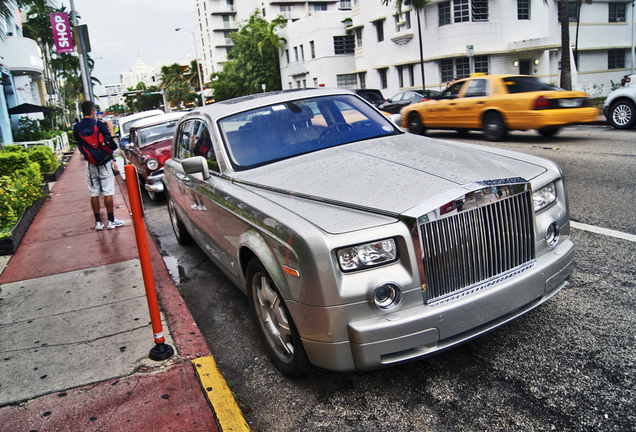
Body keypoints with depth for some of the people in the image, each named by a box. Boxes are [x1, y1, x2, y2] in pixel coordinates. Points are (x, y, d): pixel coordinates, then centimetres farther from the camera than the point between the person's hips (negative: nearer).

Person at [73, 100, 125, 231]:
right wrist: (110, 127, 8)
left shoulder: (77, 127, 0)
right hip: (103, 163, -4)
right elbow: (111, 140, -5)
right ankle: (111, 221, 6)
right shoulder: (99, 125, -11)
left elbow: (78, 141, 10)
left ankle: (98, 222, 12)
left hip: (90, 164, 4)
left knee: (94, 193, 8)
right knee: (108, 192, 2)